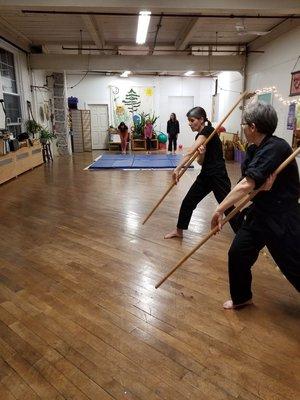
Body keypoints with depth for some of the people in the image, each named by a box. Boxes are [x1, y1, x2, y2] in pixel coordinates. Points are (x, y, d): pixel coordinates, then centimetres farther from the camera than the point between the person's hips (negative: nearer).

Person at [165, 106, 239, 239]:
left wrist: (177, 169, -37)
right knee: (188, 202, 12)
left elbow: (190, 152, -29)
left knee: (228, 208, -4)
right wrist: (202, 154, -18)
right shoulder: (200, 136, 11)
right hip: (205, 175, 9)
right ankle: (179, 230, 28)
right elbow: (200, 162, 4)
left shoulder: (208, 131, -15)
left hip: (218, 176, -9)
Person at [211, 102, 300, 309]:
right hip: (260, 212, 8)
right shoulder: (254, 150, 6)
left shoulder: (276, 148, -23)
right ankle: (242, 297, 31)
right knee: (238, 253, 9)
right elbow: (250, 182, -5)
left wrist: (220, 209, -28)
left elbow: (246, 185, -29)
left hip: (282, 217, -8)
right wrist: (263, 180, -28)